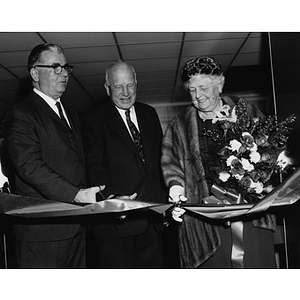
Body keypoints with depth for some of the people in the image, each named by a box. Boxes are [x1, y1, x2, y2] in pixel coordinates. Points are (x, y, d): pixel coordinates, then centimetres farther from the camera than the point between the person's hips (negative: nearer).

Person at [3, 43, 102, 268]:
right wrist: (76, 194, -26)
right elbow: (30, 166, -19)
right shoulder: (20, 115, -7)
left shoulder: (71, 115, 21)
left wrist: (94, 197, 4)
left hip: (76, 226, 8)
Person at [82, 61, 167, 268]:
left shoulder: (149, 114, 13)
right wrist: (110, 198, -28)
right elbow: (94, 167, -12)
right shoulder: (95, 121, -3)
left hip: (152, 216, 5)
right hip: (116, 218, -5)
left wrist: (165, 199, 9)